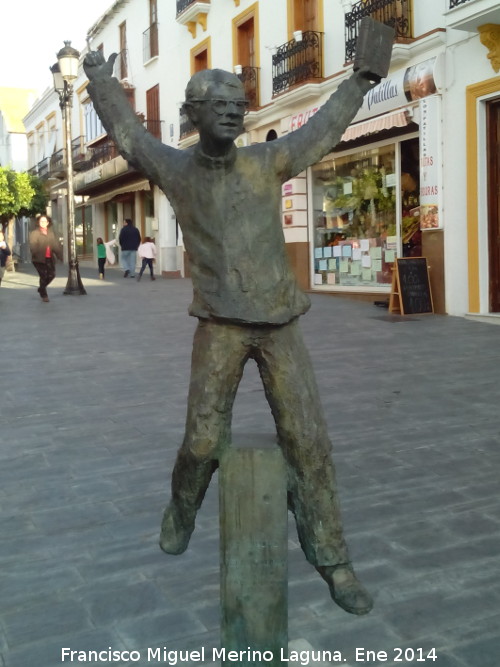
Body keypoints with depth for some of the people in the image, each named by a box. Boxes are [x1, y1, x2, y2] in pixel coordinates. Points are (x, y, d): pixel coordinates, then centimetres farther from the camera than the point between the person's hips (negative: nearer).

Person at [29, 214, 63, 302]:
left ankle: (41, 288, 30)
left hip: (50, 259, 5)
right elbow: (33, 246, -13)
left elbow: (56, 245, 10)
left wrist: (60, 255, 1)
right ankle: (43, 295, 10)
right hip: (40, 259, -5)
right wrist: (35, 254, -29)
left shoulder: (51, 233, 13)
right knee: (43, 276, -6)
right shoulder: (34, 233, -2)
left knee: (51, 275, 4)